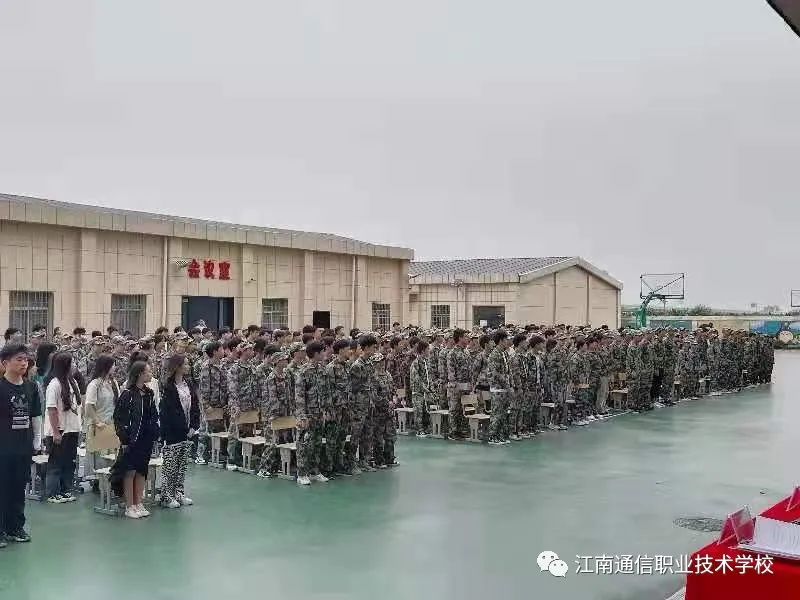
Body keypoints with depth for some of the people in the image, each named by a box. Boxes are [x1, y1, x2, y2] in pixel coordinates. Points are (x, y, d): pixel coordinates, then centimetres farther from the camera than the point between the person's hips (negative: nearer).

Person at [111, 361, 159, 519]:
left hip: (146, 438, 6)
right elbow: (118, 417, -11)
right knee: (130, 472, 1)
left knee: (141, 471, 12)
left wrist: (155, 432, 7)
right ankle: (129, 506, 9)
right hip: (132, 439, -6)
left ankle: (138, 503, 20)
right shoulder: (128, 394, -11)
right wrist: (124, 438, -14)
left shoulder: (148, 393, 8)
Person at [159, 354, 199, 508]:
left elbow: (195, 408, 10)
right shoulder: (169, 387, -11)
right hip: (173, 433, -7)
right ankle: (166, 497, 8)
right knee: (170, 466, 0)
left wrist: (194, 427, 0)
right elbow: (166, 411, -13)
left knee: (182, 465, 13)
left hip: (187, 432, 7)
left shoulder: (188, 385, 9)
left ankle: (179, 493, 22)